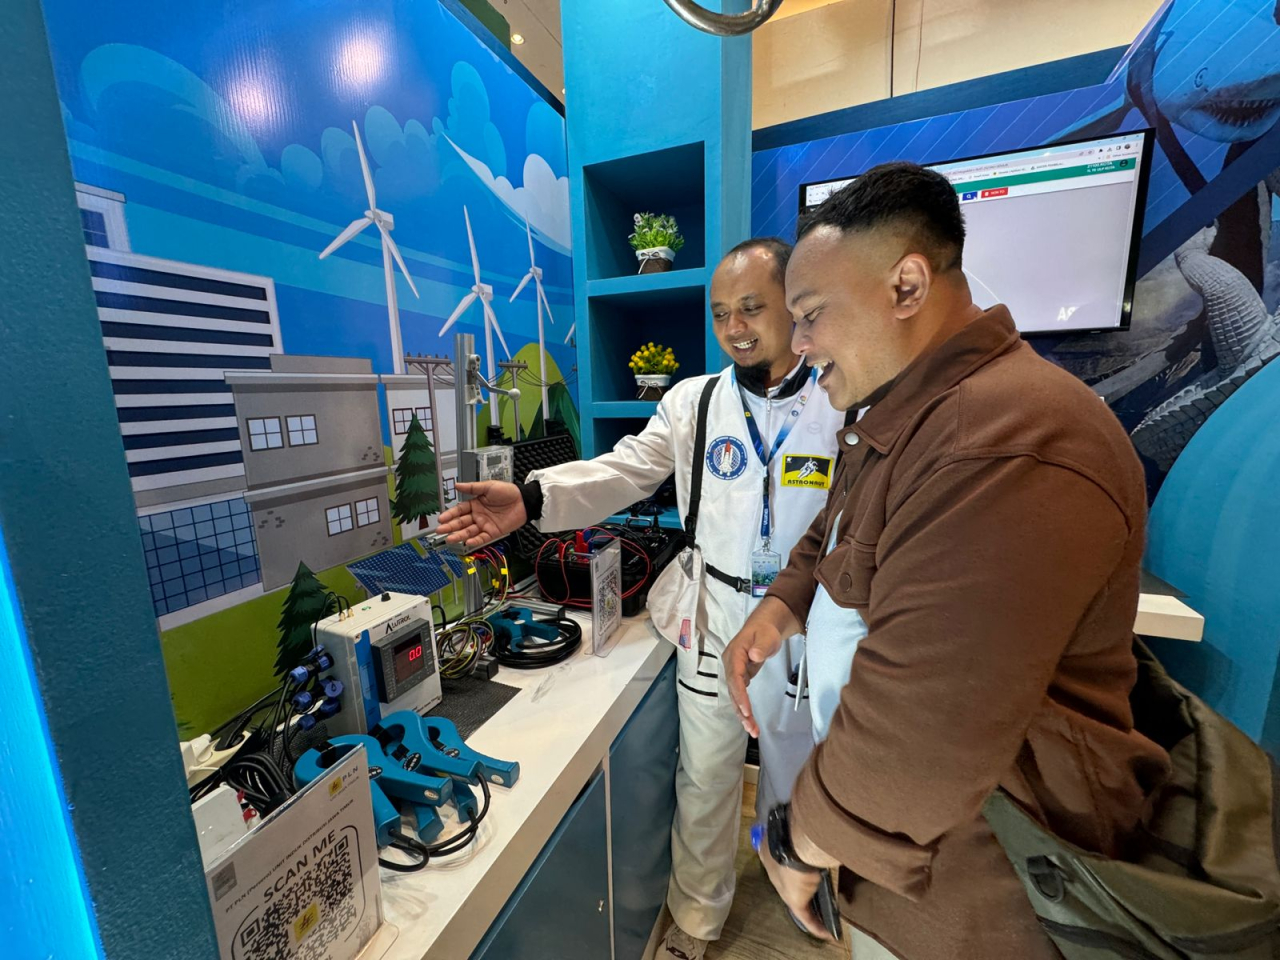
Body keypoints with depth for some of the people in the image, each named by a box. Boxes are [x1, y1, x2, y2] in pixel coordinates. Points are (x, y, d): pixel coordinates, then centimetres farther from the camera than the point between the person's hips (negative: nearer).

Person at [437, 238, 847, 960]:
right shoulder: (692, 401, -5)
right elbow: (623, 472, -11)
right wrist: (533, 499, -26)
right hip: (716, 614, 0)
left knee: (796, 760, 25)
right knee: (705, 774, 16)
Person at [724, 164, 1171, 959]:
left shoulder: (1007, 448, -32)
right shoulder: (904, 415, 3)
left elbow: (922, 732, -32)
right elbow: (839, 535, 14)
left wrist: (804, 844, -15)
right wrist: (782, 605, -4)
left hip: (965, 874, -8)